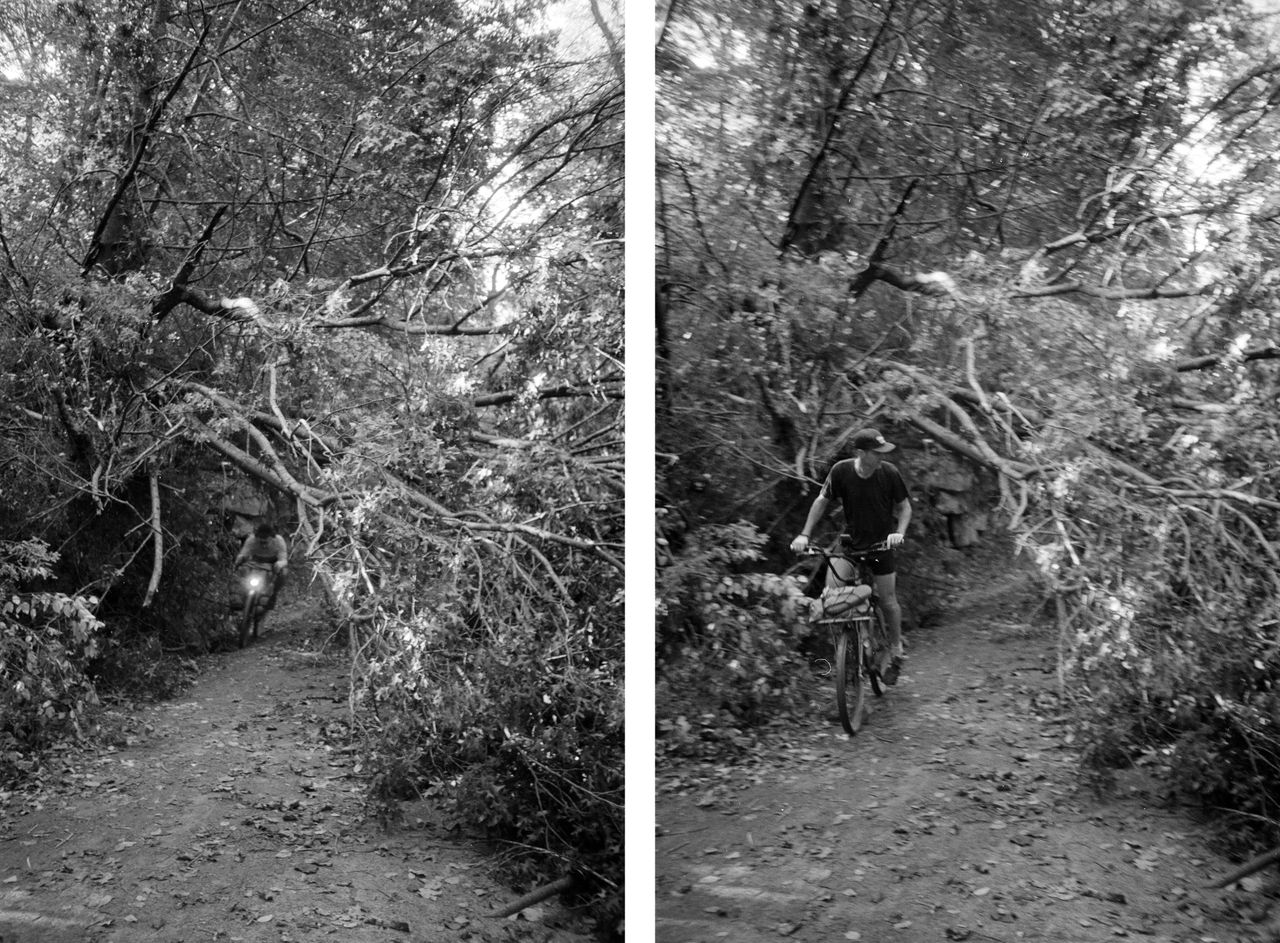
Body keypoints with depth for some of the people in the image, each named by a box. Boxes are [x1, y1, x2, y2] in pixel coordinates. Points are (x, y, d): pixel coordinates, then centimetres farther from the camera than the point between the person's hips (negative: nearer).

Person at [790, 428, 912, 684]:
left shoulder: (889, 472, -17)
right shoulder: (841, 471, -17)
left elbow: (905, 506, -4)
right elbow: (822, 501, -5)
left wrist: (899, 532, -22)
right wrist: (804, 535, -11)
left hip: (882, 542, -1)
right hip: (851, 540, 1)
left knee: (887, 600, 4)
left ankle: (896, 653, 26)